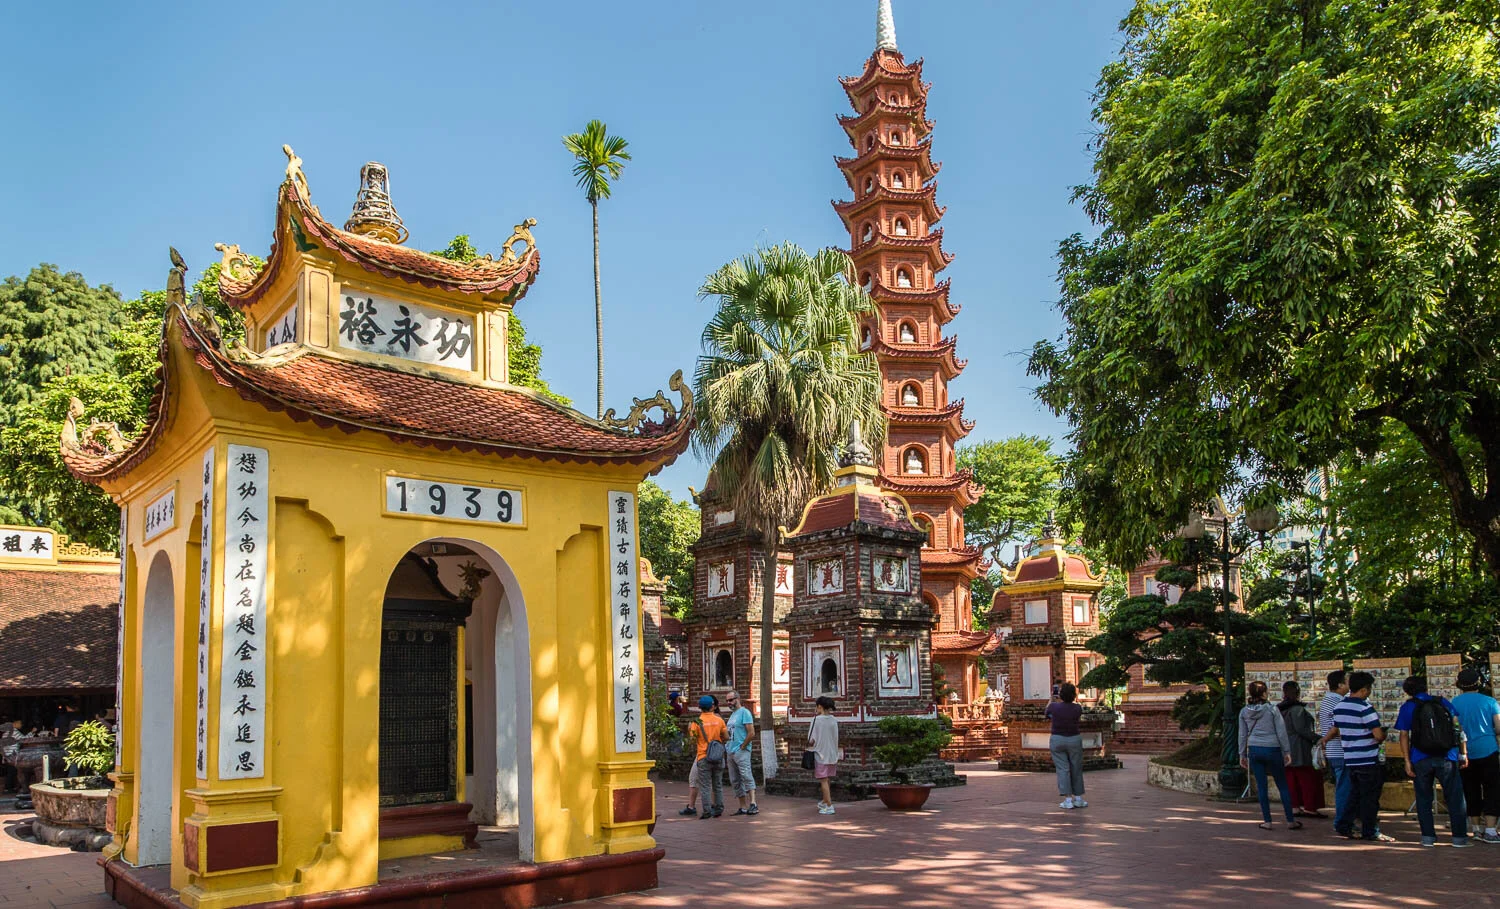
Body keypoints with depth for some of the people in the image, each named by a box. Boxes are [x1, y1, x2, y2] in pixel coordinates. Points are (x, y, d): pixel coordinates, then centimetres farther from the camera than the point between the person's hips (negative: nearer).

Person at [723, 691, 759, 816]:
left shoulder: (744, 712, -8)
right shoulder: (732, 714, 20)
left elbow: (751, 732, -17)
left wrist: (742, 746, -15)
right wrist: (727, 749, 16)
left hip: (741, 751, -10)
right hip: (731, 752, 10)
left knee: (746, 777, -17)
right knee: (735, 781, 9)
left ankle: (753, 804, -23)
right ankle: (743, 808, 13)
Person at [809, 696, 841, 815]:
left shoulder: (817, 720, -13)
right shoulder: (834, 720, 0)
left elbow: (811, 740, -14)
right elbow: (836, 739, 6)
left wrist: (809, 744, 7)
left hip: (821, 755, -5)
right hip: (832, 755, 5)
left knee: (824, 781, 2)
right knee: (827, 781, 19)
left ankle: (829, 806, 0)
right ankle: (824, 802, 33)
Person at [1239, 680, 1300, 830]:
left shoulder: (1244, 712, 2)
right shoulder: (1272, 710, -8)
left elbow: (1243, 734, 7)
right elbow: (1281, 732, -6)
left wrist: (1242, 754, 14)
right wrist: (1287, 751, 2)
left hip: (1254, 750, 3)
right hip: (1272, 750, -3)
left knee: (1261, 787, 7)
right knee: (1282, 786, 8)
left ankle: (1267, 821, 7)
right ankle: (1290, 820, 12)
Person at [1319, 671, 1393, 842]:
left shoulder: (1339, 707, 9)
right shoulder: (1364, 708, -16)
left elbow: (1335, 729, 25)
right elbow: (1378, 735, -21)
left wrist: (1324, 739, 45)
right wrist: (1383, 735, 4)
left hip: (1350, 759, 7)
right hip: (1368, 760, -7)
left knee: (1355, 795, 16)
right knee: (1370, 797, 2)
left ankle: (1343, 828, 16)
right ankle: (1370, 832, 7)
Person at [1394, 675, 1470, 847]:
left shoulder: (1407, 707, 3)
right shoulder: (1443, 703, 7)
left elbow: (1404, 735, -1)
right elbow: (1458, 728, 2)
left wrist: (1407, 761, 0)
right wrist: (1463, 753, 5)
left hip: (1421, 760, -1)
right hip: (1447, 757, 1)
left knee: (1424, 798, 8)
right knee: (1454, 797, 8)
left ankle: (1428, 836, 7)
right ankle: (1459, 836, 7)